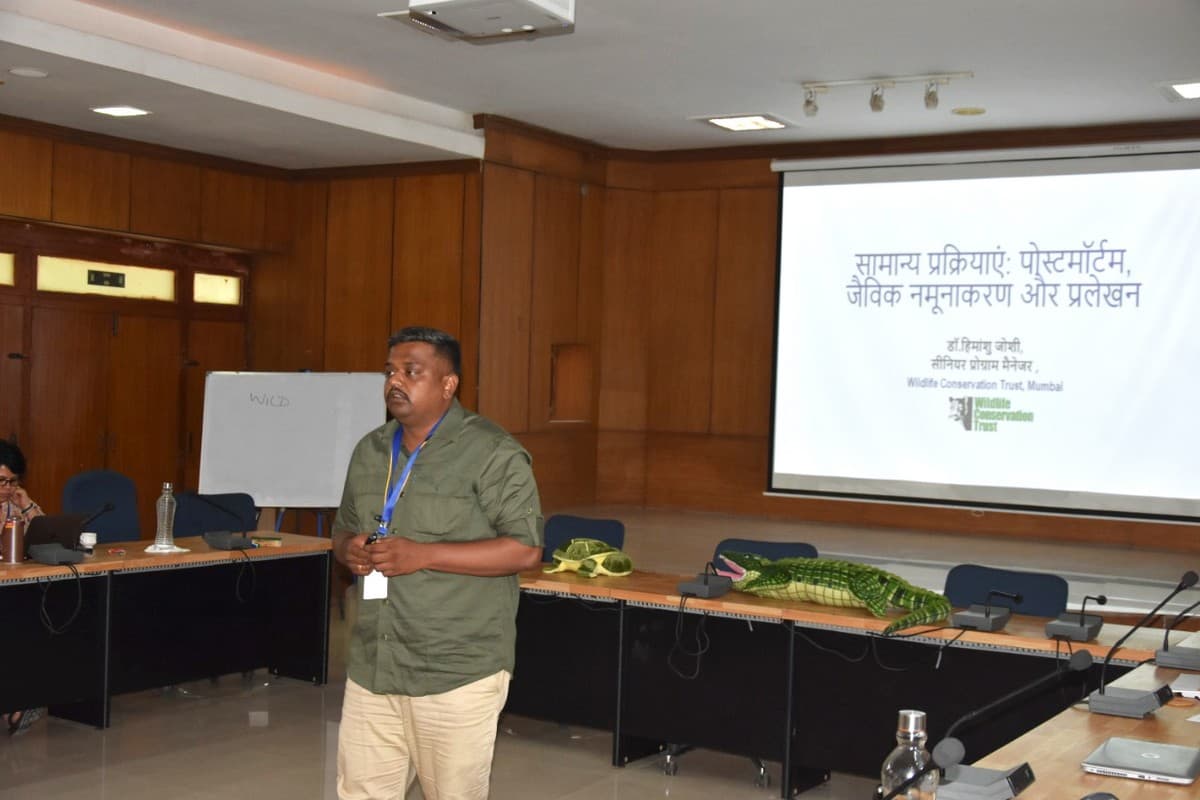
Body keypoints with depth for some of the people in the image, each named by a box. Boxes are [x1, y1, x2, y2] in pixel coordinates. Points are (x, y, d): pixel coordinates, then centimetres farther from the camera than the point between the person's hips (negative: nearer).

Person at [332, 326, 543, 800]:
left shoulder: (491, 453, -9)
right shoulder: (369, 451, 12)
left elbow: (526, 549, -15)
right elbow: (342, 531, 23)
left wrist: (422, 555, -21)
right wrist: (350, 550, -2)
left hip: (457, 673, -6)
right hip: (371, 669, 6)